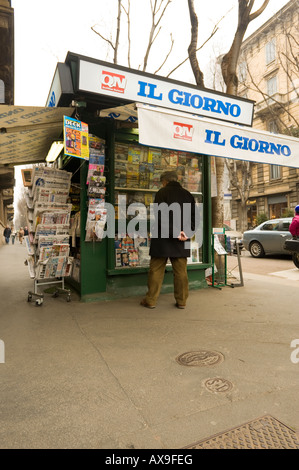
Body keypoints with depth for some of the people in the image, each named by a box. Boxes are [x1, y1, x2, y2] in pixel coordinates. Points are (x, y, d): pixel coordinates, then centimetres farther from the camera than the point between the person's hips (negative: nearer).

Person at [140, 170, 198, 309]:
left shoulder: (162, 192, -3)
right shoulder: (188, 195, 11)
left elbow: (161, 216, -15)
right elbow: (194, 217, 7)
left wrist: (175, 233, -15)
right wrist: (187, 233, -2)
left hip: (163, 238, -4)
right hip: (182, 241, 4)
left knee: (156, 270, 5)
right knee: (181, 271, 10)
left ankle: (150, 300, 12)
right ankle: (181, 301, 16)